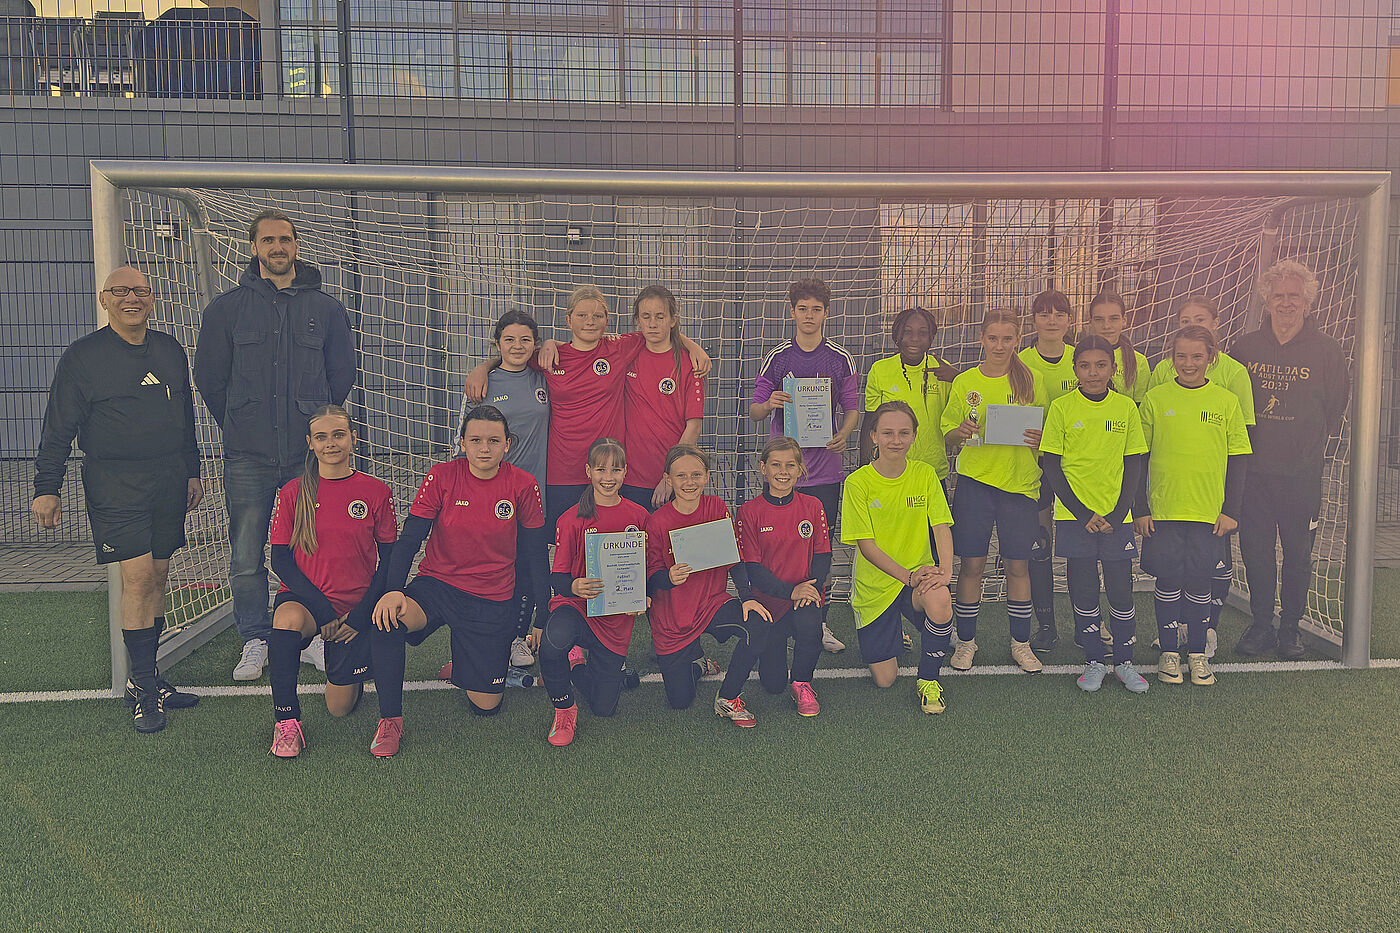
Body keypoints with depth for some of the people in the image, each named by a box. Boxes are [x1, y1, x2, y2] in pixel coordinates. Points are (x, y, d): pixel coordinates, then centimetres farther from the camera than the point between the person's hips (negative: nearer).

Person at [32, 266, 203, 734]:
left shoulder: (170, 351, 13)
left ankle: (144, 678, 18)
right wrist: (47, 487, -5)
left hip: (169, 479, 5)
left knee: (158, 576, 7)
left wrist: (192, 472, 20)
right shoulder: (82, 356, -2)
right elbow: (59, 428, -2)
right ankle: (143, 686, -1)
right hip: (115, 481, -5)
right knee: (137, 576, -11)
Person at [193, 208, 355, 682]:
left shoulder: (326, 309, 8)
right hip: (248, 458, 0)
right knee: (246, 558, 3)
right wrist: (240, 428, 9)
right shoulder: (226, 308, 6)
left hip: (310, 456, 0)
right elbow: (209, 376, 11)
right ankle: (255, 641, 17)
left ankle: (314, 635, 17)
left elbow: (342, 375, 13)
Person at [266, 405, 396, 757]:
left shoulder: (375, 492, -3)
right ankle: (286, 721, -20)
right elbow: (280, 559, -4)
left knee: (340, 707, -1)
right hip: (304, 596, 0)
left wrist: (361, 614, -11)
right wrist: (322, 610, -15)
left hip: (355, 606, 0)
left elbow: (388, 560, 1)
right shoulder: (293, 493, -2)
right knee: (288, 617, -38)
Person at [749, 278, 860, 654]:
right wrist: (769, 404, -17)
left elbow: (852, 410, 9)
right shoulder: (776, 358, 4)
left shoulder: (841, 359, 6)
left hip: (825, 470, 1)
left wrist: (842, 435, -11)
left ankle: (819, 623, 17)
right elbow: (754, 411, 6)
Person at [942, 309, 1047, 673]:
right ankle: (966, 640, 17)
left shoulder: (1032, 381, 4)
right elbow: (948, 434, 7)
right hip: (975, 480, 0)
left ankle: (1021, 643, 19)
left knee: (1017, 564, 5)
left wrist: (1040, 438, -13)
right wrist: (960, 432, -15)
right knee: (972, 564, 2)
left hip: (1020, 480, 0)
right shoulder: (965, 382, 4)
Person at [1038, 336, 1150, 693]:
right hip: (1075, 514, -1)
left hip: (1116, 515, 1)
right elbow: (1051, 465, -2)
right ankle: (1094, 661, 18)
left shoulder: (1126, 407, 2)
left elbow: (1133, 464, 6)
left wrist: (1119, 513, -5)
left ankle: (1124, 661, 19)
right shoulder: (1061, 408, -2)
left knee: (1121, 590, 3)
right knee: (1083, 590, 4)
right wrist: (1082, 513, -8)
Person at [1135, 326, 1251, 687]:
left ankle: (1198, 653, 21)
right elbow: (1139, 458, 3)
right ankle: (1169, 652, 18)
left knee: (1200, 583, 6)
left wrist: (1231, 510, 0)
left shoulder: (1226, 401, 3)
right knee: (1168, 582, 3)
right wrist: (1140, 508, -1)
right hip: (1162, 510, 0)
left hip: (1210, 512, 1)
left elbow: (1237, 461, 6)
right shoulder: (1155, 398, 1)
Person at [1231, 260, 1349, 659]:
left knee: (1298, 554, 6)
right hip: (1252, 471, 1)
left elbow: (1336, 407, 7)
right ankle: (1261, 626, 21)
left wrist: (1310, 443, 4)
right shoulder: (1245, 347, 4)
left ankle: (1290, 628, 21)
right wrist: (1243, 444, 6)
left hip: (1303, 473, -1)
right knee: (1255, 551, 7)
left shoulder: (1326, 350, 0)